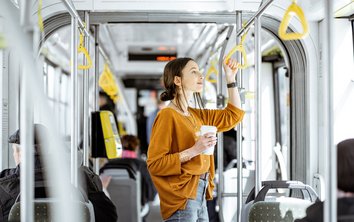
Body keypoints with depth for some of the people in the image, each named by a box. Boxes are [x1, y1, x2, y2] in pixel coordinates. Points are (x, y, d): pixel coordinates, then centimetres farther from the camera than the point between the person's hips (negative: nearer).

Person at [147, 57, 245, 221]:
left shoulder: (196, 115, 12)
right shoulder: (167, 116, -12)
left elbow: (233, 115, 23)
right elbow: (154, 164, -16)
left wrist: (231, 78, 16)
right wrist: (194, 150, -22)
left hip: (199, 196, 8)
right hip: (182, 200, -8)